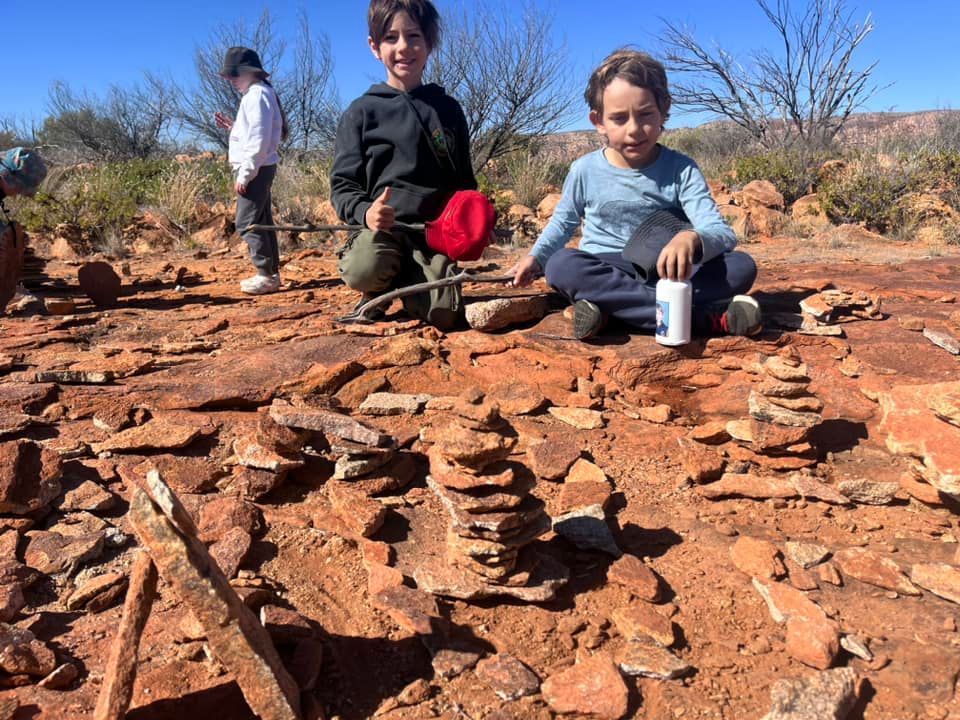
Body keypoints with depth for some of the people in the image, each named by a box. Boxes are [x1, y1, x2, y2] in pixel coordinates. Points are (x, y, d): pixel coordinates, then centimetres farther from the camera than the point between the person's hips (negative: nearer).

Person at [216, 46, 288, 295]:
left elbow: (259, 140, -21)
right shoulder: (255, 94, 18)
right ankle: (270, 273, 17)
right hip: (259, 169, 10)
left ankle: (267, 275, -6)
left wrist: (245, 174, -20)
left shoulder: (257, 95, -13)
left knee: (247, 223, -9)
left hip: (256, 169, -10)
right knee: (261, 221, 12)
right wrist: (232, 126, 10)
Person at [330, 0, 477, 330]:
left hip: (434, 231, 2)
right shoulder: (362, 111, 4)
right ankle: (376, 289, 5)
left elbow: (465, 182, 20)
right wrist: (365, 212, -21)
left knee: (442, 314, -21)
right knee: (365, 272, -35)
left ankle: (402, 280, 15)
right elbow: (343, 185, 1)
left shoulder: (448, 110, 13)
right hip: (382, 227, -2)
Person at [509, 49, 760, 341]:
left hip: (665, 274, 0)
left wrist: (692, 239, -41)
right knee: (562, 266, -34)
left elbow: (723, 233, -17)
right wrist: (535, 257, -1)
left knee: (742, 266, -21)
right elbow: (564, 221, 17)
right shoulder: (585, 170, -2)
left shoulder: (681, 169, -6)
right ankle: (707, 317, -32)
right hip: (604, 273, 1)